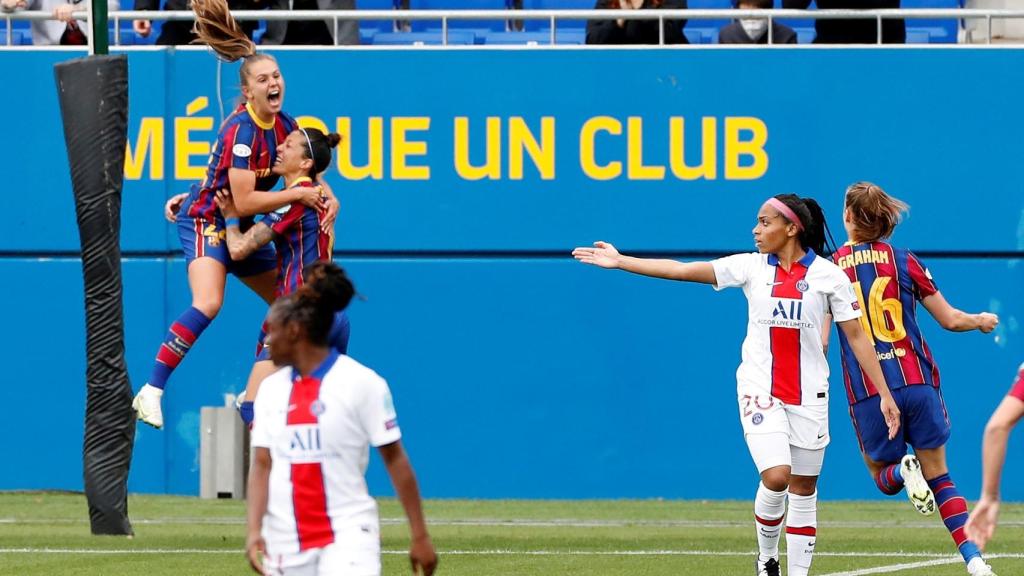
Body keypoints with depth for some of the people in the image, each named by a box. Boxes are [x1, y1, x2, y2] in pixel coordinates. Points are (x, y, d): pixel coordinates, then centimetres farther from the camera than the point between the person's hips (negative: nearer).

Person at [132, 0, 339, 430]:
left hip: (240, 229, 9)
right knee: (207, 304, -30)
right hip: (207, 220, -9)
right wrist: (298, 194, -22)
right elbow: (245, 201, -26)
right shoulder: (242, 132, -24)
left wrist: (326, 197, -8)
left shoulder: (284, 125, 0)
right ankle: (151, 392, -30)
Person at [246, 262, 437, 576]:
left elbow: (395, 459, -3)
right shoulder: (271, 388, 9)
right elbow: (261, 464, 6)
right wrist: (254, 530, -8)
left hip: (348, 536, -5)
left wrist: (420, 535, -5)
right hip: (286, 544, 5)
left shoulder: (361, 382, -5)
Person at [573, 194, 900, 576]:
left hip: (808, 394, 0)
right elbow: (682, 270, -2)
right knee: (776, 477, -17)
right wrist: (620, 261, -7)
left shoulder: (828, 275, -2)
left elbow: (857, 337, 1)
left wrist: (884, 395, -1)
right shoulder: (751, 266, 1)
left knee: (804, 491, 4)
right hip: (760, 389, 0)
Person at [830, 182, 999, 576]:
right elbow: (949, 319, 8)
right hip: (916, 381, 1)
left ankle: (903, 470, -17)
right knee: (939, 476, 10)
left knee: (883, 476, 19)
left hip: (866, 392, -1)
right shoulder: (904, 262, 3)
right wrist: (981, 321, 29)